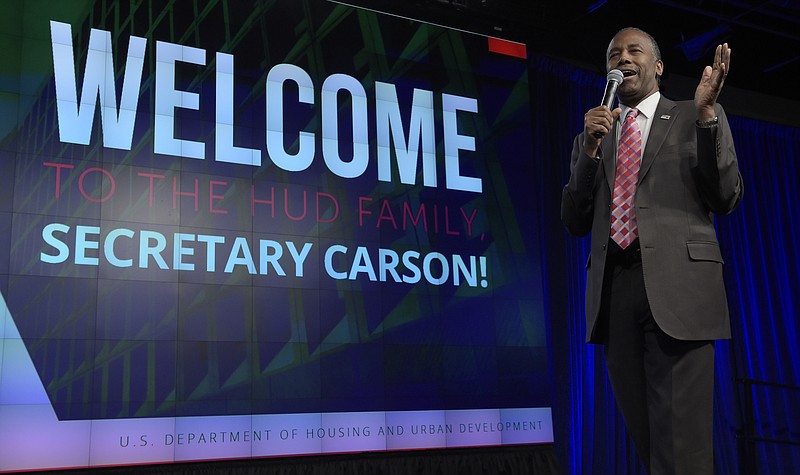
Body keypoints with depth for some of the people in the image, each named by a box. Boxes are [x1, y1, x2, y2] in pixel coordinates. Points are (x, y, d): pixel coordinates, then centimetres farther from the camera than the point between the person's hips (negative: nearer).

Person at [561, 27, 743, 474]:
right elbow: (576, 222, 12)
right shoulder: (593, 136, 20)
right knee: (645, 433, 9)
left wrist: (707, 113, -8)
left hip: (676, 286, -3)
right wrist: (591, 148, -1)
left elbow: (725, 199, 2)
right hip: (614, 290, 3)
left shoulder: (695, 118, 13)